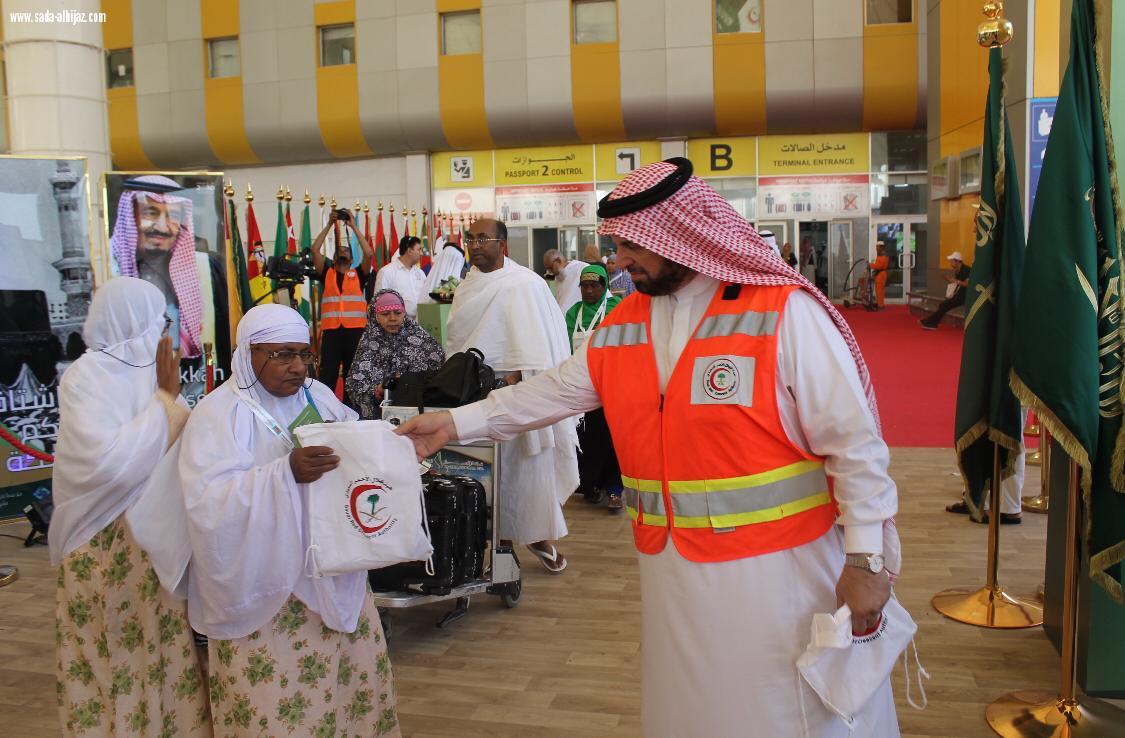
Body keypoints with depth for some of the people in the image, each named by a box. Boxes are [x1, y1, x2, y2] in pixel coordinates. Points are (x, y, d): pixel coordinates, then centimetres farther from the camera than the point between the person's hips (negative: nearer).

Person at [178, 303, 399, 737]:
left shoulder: (319, 396, 7)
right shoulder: (218, 414, -10)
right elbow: (208, 499, -22)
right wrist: (286, 472, -34)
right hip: (265, 584, -5)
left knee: (354, 672, 12)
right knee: (278, 690, 1)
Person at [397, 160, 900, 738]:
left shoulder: (785, 312, -15)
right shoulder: (623, 324, 5)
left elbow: (854, 441, -14)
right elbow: (556, 390, 14)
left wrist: (865, 559, -14)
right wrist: (458, 422, 10)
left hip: (779, 570, -5)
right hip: (673, 568, 6)